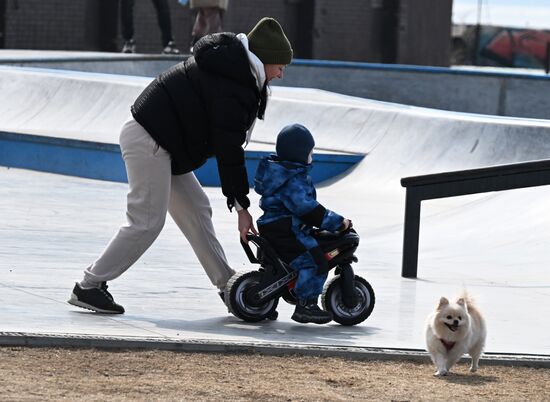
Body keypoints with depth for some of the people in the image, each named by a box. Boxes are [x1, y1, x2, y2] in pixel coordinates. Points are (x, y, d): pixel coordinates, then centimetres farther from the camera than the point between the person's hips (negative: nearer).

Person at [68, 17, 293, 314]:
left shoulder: (228, 65, 13)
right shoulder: (232, 89, -20)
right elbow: (229, 150, -19)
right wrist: (241, 206, -15)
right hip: (149, 142, -11)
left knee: (196, 210, 13)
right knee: (147, 222, -10)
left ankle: (227, 285, 18)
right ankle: (89, 286, -4)